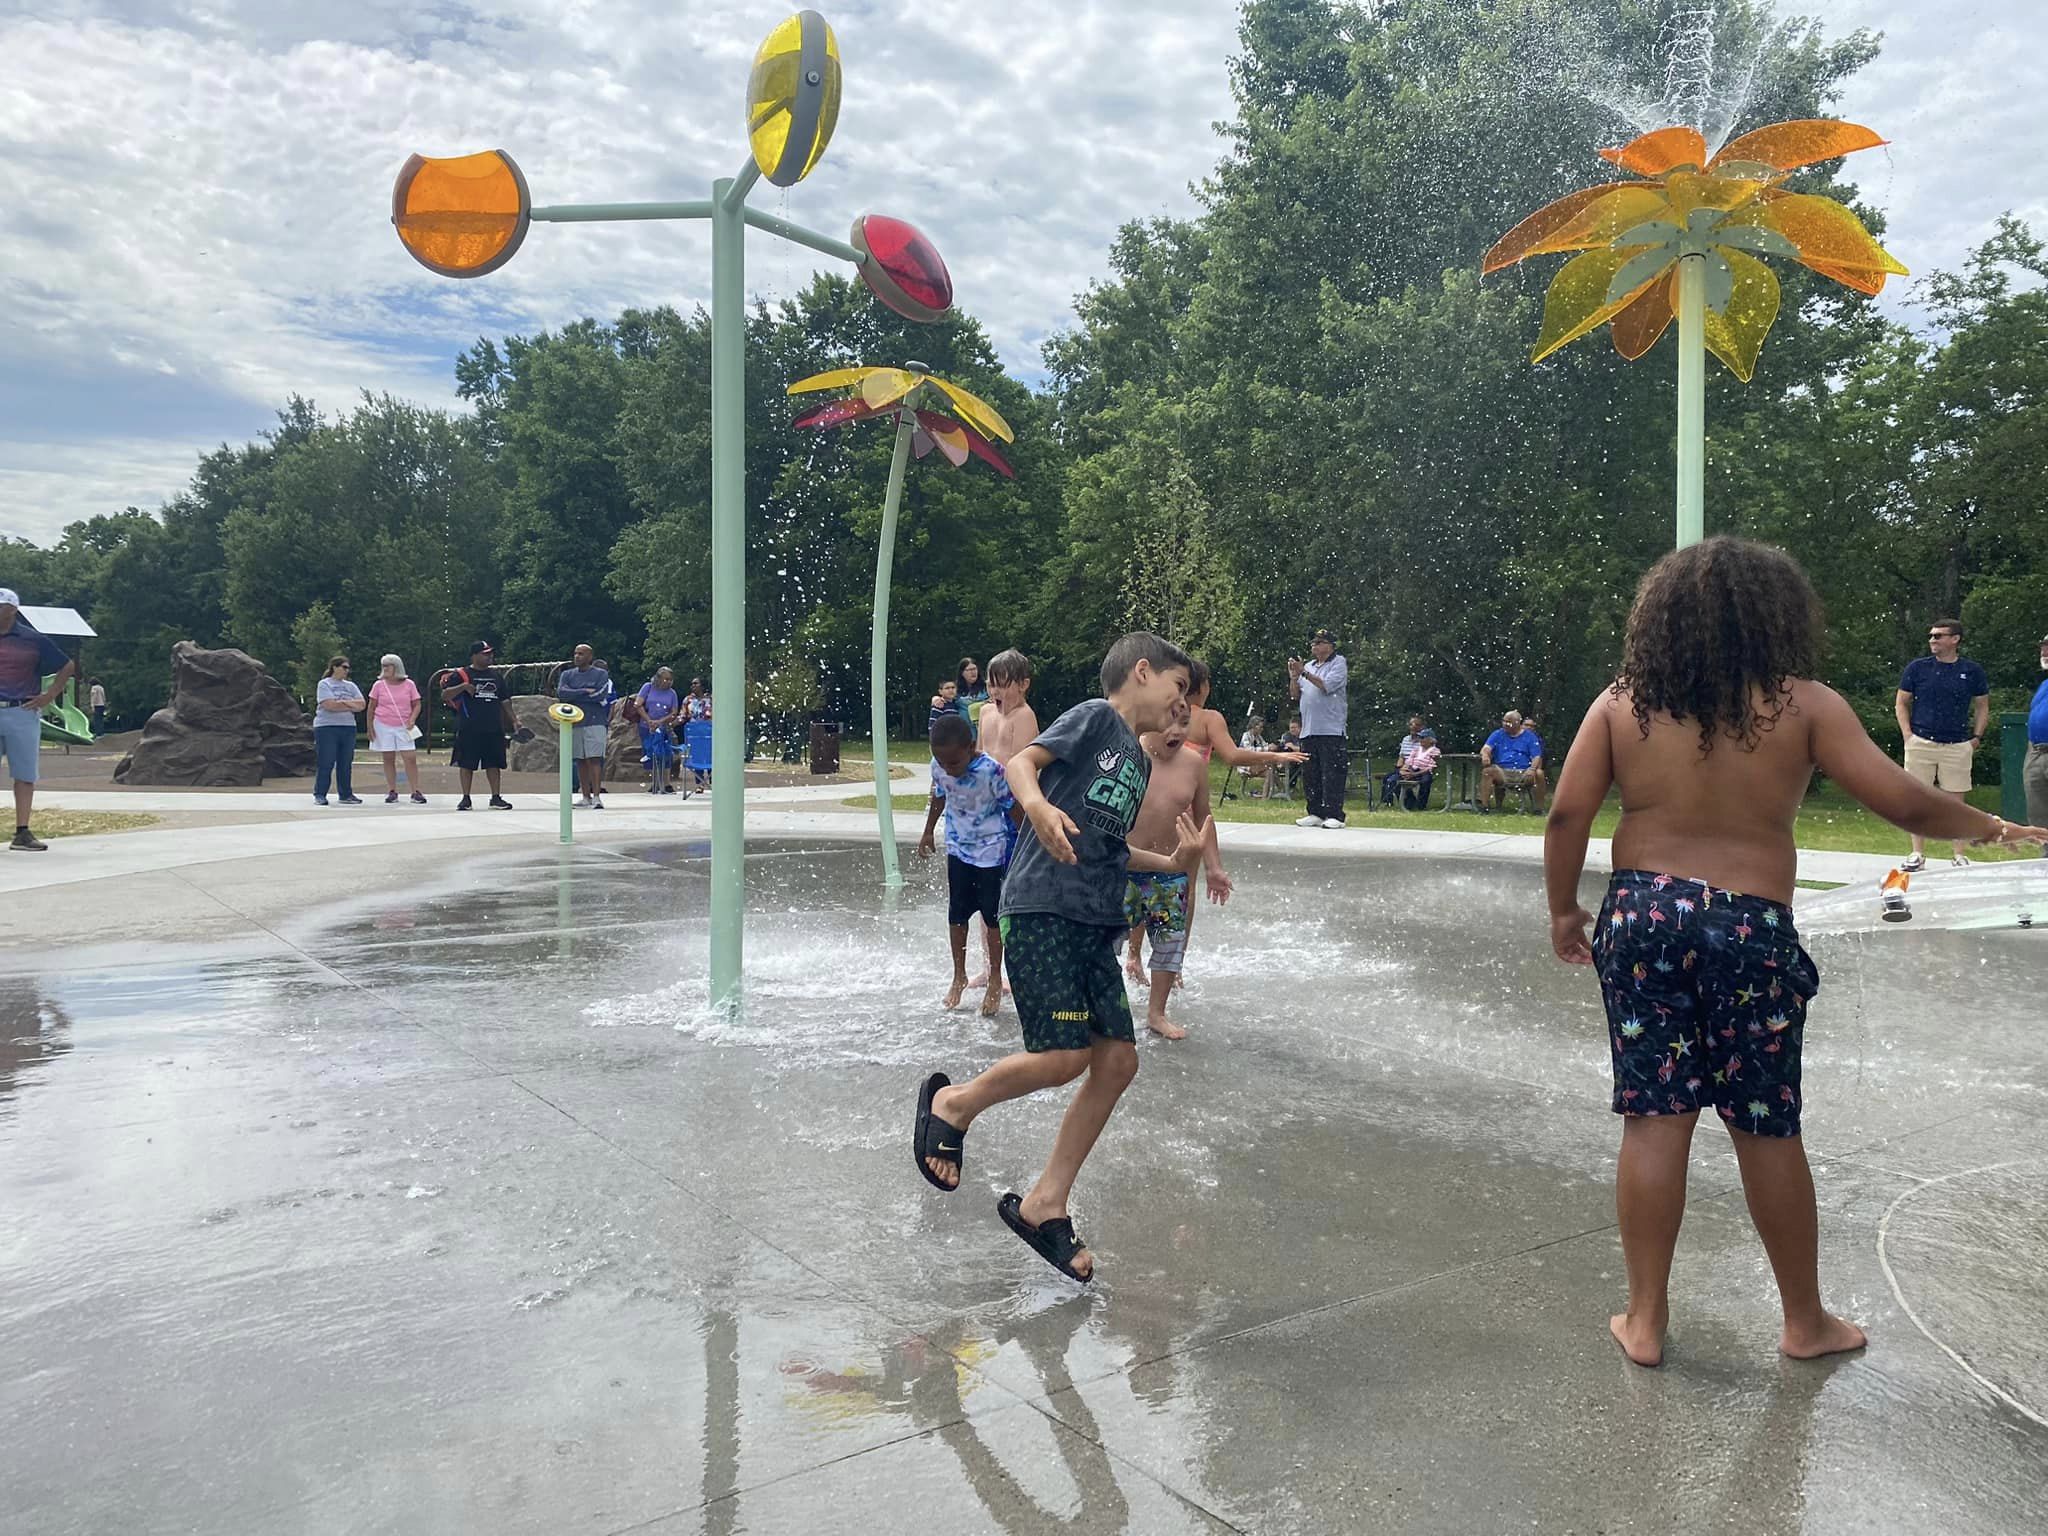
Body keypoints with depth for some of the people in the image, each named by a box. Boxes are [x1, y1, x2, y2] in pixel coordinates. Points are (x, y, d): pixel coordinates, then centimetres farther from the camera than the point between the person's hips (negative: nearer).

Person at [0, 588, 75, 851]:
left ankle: (22, 832, 7)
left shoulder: (33, 640, 2)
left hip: (23, 713, -1)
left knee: (25, 774, 2)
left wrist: (50, 695, 5)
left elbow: (68, 666, 11)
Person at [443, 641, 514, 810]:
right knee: (466, 764, 1)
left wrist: (513, 720, 12)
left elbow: (504, 700, 20)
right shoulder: (462, 674, 0)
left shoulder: (496, 675, 15)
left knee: (494, 763, 4)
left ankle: (496, 797, 10)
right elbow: (444, 696, -6)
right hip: (469, 729, -4)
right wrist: (463, 686, -20)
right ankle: (466, 798, 9)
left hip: (494, 728, 4)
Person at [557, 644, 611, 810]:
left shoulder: (601, 674, 4)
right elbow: (561, 693, -4)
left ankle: (597, 797, -13)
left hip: (595, 722, -4)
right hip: (574, 722, 4)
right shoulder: (567, 674, 14)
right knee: (581, 760, 6)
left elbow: (600, 695, -12)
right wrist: (585, 691, -10)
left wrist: (573, 695, -5)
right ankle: (586, 797, 12)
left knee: (595, 759, -10)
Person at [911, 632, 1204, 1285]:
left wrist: (1173, 861, 17)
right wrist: (1037, 804, -34)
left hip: (1095, 924, 9)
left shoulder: (1137, 762, 24)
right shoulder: (1095, 717, 1)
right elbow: (1020, 760, -13)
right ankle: (953, 1104, 12)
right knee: (1064, 1056, -15)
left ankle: (1044, 1205, 13)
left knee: (1118, 1060, 2)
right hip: (1042, 908, -9)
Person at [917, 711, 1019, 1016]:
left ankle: (995, 979, 19)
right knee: (957, 914, 10)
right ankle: (959, 976, 25)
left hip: (991, 850, -5)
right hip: (958, 848, 5)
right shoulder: (938, 767, -11)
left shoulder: (992, 771, -27)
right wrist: (927, 833, 20)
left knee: (992, 916, 4)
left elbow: (1015, 808, -17)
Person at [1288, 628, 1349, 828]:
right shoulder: (1308, 666, 20)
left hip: (1331, 730, -7)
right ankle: (1316, 813, 12)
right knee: (1312, 775, 7)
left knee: (1332, 773, -9)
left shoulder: (1338, 663, 1)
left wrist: (1303, 673, -13)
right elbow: (1295, 694, 16)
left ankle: (1334, 815, -9)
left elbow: (1327, 686, -14)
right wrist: (1293, 676, -1)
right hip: (1309, 729, 7)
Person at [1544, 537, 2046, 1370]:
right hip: (1752, 933, -1)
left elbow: (1567, 815, -2)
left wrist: (1564, 910, 10)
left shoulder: (1622, 703, 1)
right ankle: (1806, 1320, 29)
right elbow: (1905, 803, -5)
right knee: (1767, 1130, 11)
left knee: (1655, 1121, 7)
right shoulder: (1805, 705, -4)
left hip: (1643, 918, 2)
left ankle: (1643, 1319, 15)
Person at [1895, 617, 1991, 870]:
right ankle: (1918, 853, 8)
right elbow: (1901, 703, 9)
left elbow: (1982, 707, 14)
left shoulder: (1972, 671, 4)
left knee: (1956, 800, 3)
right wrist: (1908, 734, -1)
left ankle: (1958, 854, 12)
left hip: (1958, 746, 0)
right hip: (1921, 743, 0)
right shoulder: (1917, 667, 3)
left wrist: (1977, 738, 6)